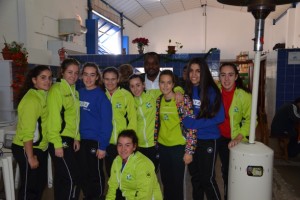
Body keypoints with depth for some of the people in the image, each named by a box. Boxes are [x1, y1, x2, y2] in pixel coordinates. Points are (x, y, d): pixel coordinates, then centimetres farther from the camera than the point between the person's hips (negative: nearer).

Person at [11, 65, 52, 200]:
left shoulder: (43, 95, 7)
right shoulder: (31, 99, -20)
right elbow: (27, 132, -23)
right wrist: (30, 157, -21)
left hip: (40, 148, 9)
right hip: (26, 149, -9)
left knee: (41, 184, 20)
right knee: (29, 187, 6)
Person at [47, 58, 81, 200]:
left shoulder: (74, 91, 15)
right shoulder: (57, 89, -10)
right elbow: (54, 118, -16)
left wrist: (76, 138, 8)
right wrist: (57, 144, -19)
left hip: (70, 139, 8)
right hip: (60, 140, -8)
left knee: (62, 178, 16)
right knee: (72, 179, -6)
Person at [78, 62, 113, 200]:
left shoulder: (101, 96, -11)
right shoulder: (79, 93, 5)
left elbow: (106, 123, -13)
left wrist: (102, 146, -16)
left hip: (95, 141, -5)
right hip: (81, 140, 5)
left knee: (96, 175, 10)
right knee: (83, 174, 16)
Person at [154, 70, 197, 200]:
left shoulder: (183, 100, -12)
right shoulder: (159, 101, 3)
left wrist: (189, 151, -14)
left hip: (178, 147, -4)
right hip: (162, 147, 5)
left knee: (177, 183, 6)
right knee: (165, 182, 16)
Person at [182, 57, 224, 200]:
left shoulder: (211, 91, -12)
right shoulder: (187, 90, 2)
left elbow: (219, 118, -15)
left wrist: (195, 123, -21)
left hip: (208, 140, -5)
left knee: (207, 178, 4)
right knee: (195, 177, 18)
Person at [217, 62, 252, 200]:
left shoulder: (244, 95, -19)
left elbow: (251, 120, -15)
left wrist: (239, 137, -24)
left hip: (238, 140, -4)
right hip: (222, 139, 4)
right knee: (225, 171, 19)